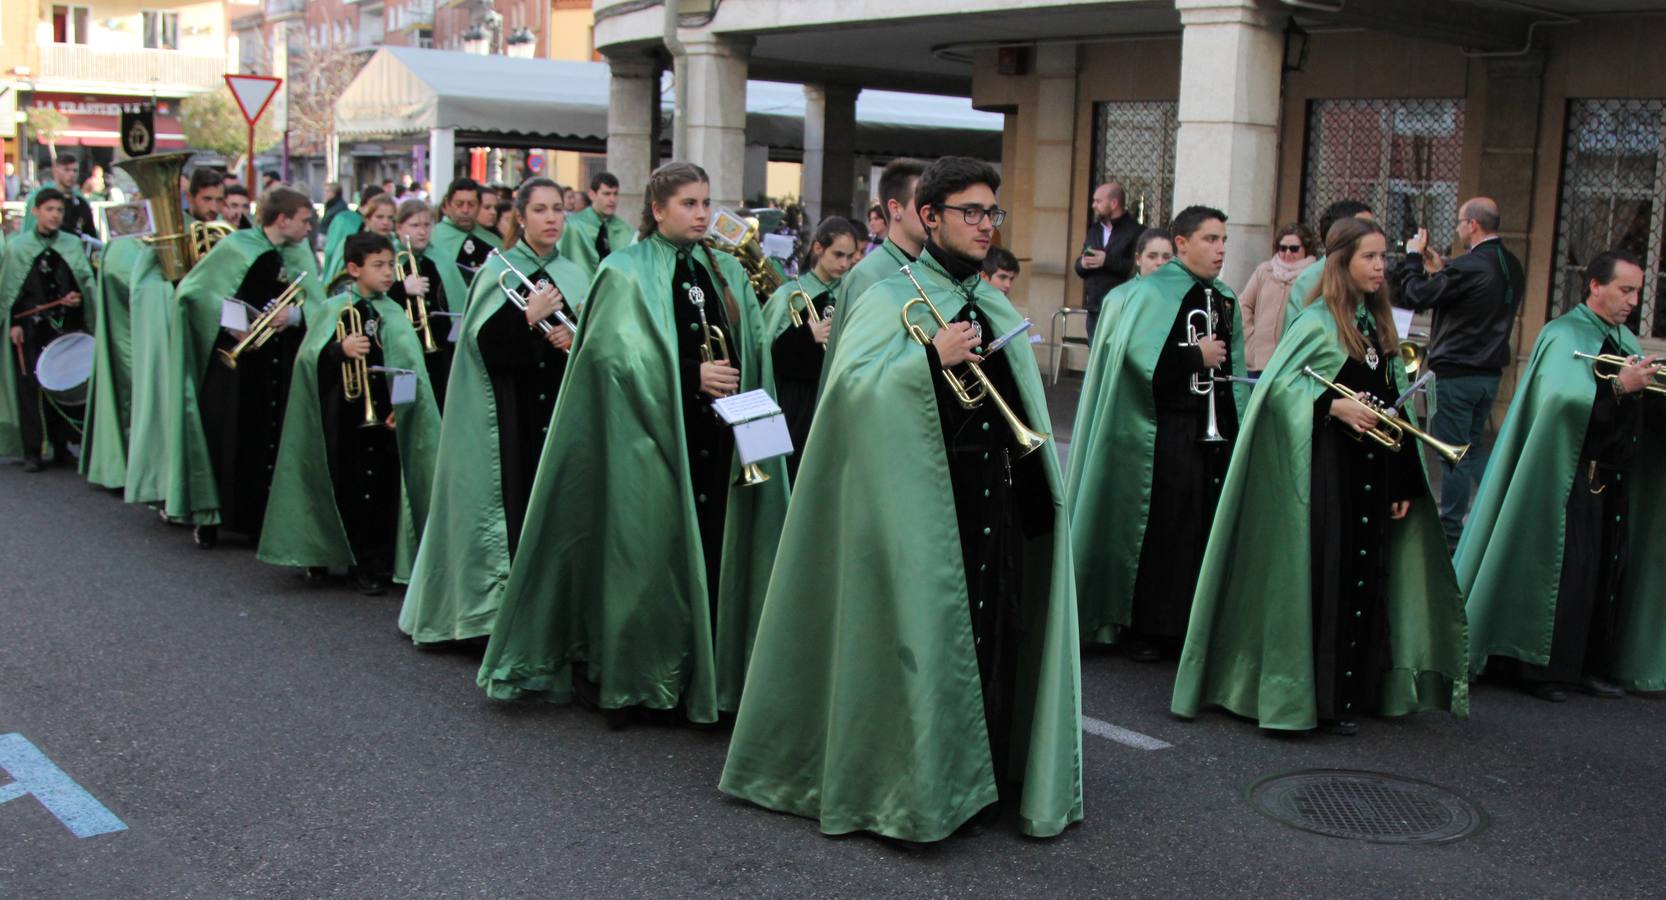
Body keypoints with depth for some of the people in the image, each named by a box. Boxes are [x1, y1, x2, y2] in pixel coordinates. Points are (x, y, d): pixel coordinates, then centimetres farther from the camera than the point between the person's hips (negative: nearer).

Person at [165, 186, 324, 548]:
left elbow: (316, 304, 3)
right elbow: (191, 290, -9)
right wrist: (232, 326, -18)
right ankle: (209, 518, 11)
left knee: (275, 441, 3)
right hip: (235, 359, -4)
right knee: (225, 436, -1)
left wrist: (293, 314, -18)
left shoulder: (299, 253, 8)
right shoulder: (237, 247, -7)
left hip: (280, 364, 4)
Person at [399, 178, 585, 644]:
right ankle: (508, 607, 3)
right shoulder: (499, 271, 1)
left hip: (563, 409, 3)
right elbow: (486, 344, -9)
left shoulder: (574, 275, 11)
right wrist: (529, 317, -18)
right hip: (512, 413, -3)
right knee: (515, 511, -5)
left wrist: (574, 339, -8)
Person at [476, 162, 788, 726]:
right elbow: (617, 352, -12)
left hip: (716, 441, 5)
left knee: (710, 554, 4)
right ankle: (619, 680, 12)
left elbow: (753, 351, 13)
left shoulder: (726, 272, 16)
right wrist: (691, 375, -17)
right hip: (650, 437, -5)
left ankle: (704, 675, 14)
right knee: (643, 553, -2)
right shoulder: (627, 272, -1)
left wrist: (736, 384, -8)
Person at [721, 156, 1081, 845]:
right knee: (926, 633, -2)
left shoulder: (999, 309, 16)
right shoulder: (893, 299, -3)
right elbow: (848, 384, -17)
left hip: (996, 499, 6)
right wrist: (931, 356, -24)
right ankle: (916, 787, 12)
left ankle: (985, 778, 19)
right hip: (921, 500, -6)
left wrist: (1038, 480, 14)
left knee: (995, 631, 6)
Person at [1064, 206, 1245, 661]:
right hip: (1169, 431, -6)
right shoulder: (1153, 294, -7)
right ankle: (1146, 628, 8)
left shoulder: (1226, 299, 15)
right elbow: (1139, 358, -22)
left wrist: (1237, 426, 14)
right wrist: (1197, 357, -14)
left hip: (1216, 431, 6)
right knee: (1164, 529, -3)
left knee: (1210, 528, 6)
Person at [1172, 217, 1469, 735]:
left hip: (1374, 468, 7)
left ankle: (1352, 696, 15)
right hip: (1327, 464, -7)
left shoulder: (1379, 325, 14)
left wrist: (1404, 483, 13)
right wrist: (1334, 405, -24)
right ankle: (1313, 697, 5)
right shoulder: (1317, 322, -6)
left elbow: (1395, 405, 16)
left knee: (1365, 577, 6)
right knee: (1324, 578, -4)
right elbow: (1277, 386, -13)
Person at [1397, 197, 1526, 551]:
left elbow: (1415, 296, -16)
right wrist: (1440, 269, 14)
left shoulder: (1468, 267, -22)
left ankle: (1451, 533, 9)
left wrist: (1413, 257, -2)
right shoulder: (1512, 267, 7)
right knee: (1475, 447, 22)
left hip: (1456, 373, -8)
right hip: (1491, 371, 8)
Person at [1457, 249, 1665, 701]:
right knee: (1566, 572, -5)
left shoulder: (1625, 341, 15)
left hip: (1616, 479, 8)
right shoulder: (1565, 335, -8)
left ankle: (1593, 665, 19)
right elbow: (1561, 396, -25)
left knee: (1610, 573, 9)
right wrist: (1618, 386, -28)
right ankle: (1545, 668, 3)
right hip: (1575, 477, -7)